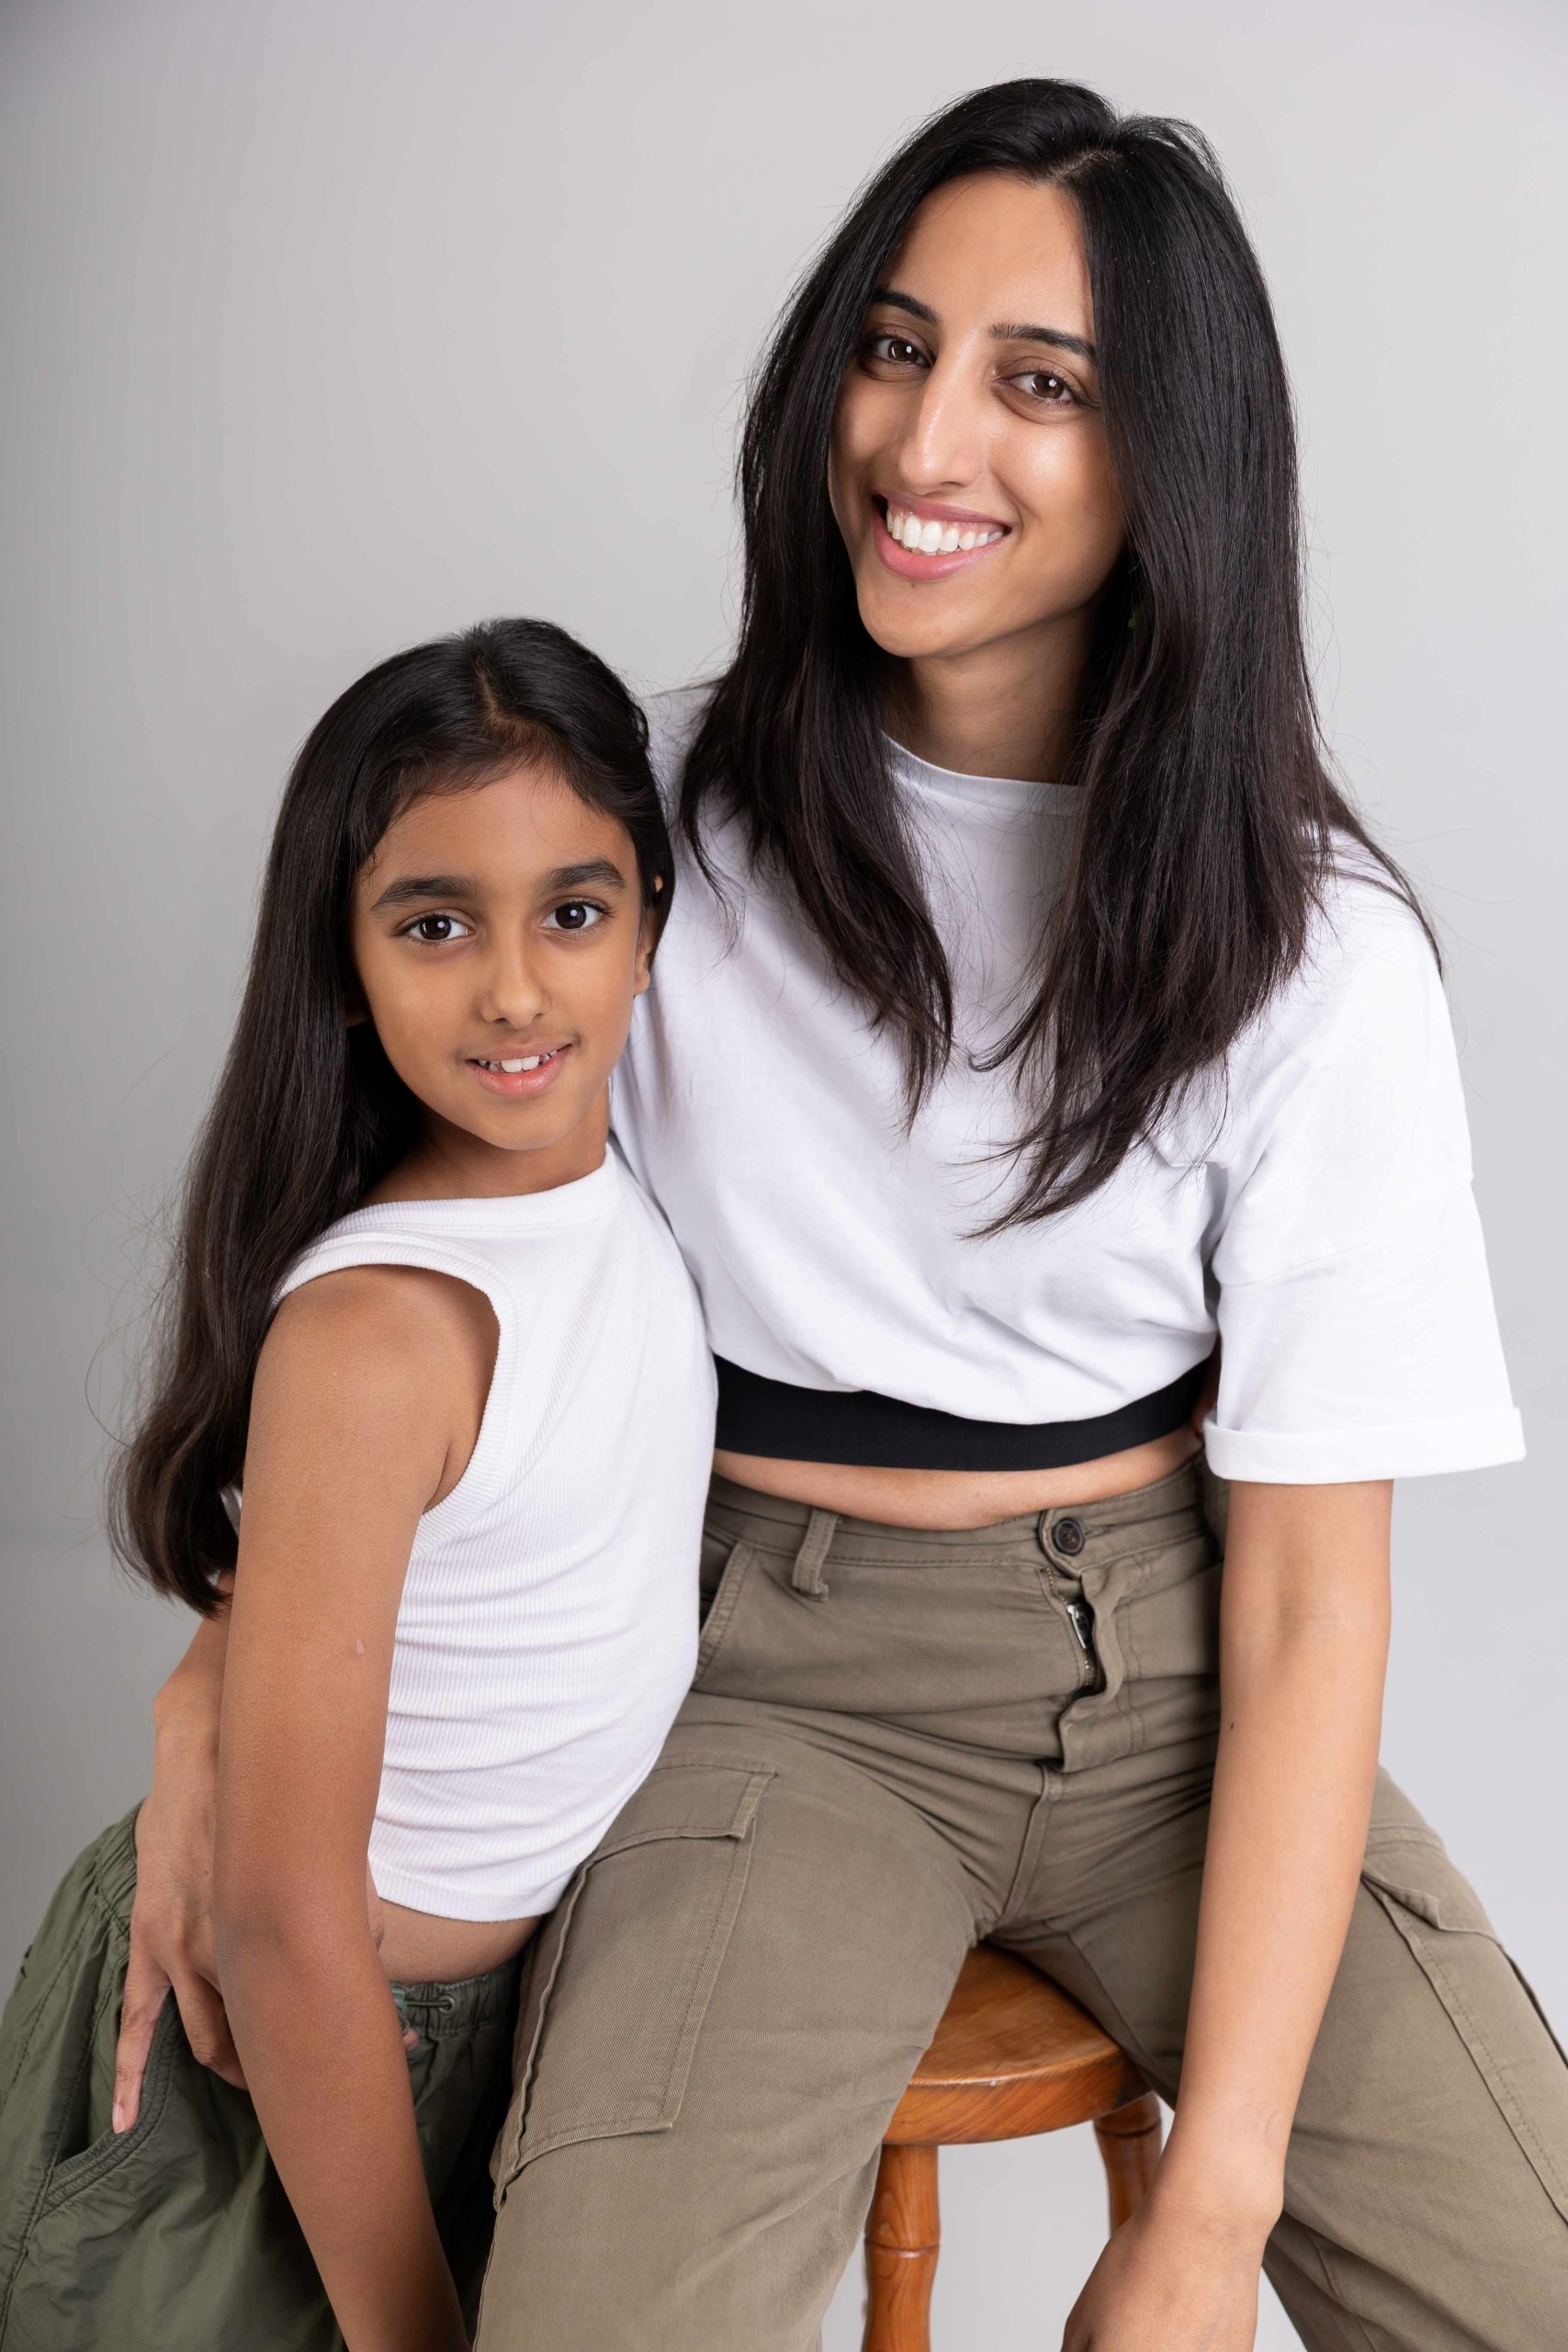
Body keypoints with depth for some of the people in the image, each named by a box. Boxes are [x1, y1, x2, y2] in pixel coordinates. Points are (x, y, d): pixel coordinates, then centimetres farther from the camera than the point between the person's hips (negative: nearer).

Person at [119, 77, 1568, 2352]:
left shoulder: (1317, 951, -8)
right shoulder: (665, 804, -4)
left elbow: (1311, 1589, -9)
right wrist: (225, 1671, -5)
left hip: (1168, 1666, 1)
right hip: (786, 1676, 0)